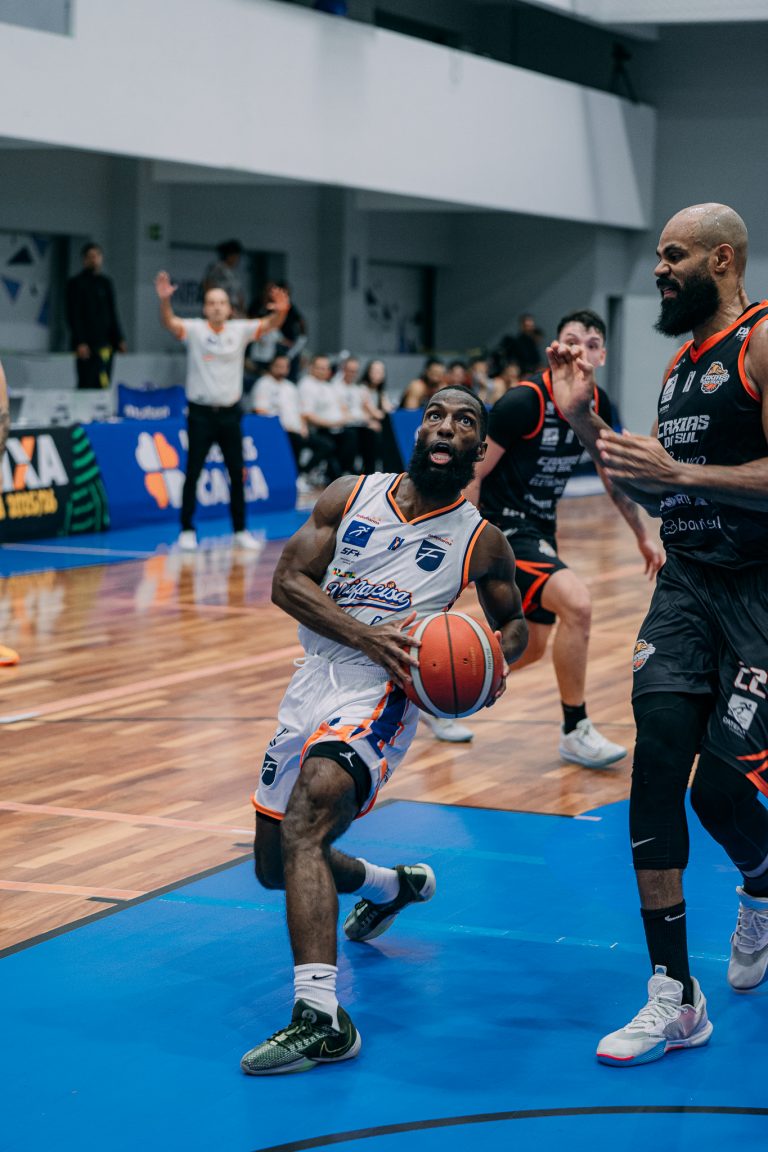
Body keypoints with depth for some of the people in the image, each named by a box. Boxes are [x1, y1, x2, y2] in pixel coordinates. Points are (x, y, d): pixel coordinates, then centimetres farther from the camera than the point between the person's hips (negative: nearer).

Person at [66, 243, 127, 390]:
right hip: (87, 345, -6)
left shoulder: (106, 282, 17)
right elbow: (74, 316, -6)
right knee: (88, 385, -10)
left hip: (106, 343, 6)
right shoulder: (76, 283, 0)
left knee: (104, 385, 1)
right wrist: (80, 343, -14)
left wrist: (119, 339, 10)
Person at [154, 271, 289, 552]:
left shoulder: (240, 330, 1)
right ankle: (187, 531, 7)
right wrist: (164, 300, -42)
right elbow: (169, 322, -22)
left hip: (230, 412, 3)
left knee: (237, 473, 6)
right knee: (193, 473, -2)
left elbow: (269, 325, -11)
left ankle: (240, 530, 16)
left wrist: (280, 312, -33)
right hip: (201, 412, -3)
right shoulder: (194, 330, -5)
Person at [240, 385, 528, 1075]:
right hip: (312, 687, 5)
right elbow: (288, 581, -4)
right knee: (275, 866, 19)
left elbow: (513, 624, 17)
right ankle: (393, 886, 49)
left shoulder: (483, 542, 2)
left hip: (379, 699, -5)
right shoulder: (351, 495, 5)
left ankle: (321, 1018, -37)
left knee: (304, 823, -32)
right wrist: (367, 635, -19)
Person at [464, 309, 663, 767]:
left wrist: (644, 536, 17)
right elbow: (472, 473, -18)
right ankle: (576, 732, -13)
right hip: (504, 528, -9)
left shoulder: (597, 404, 1)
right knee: (577, 603, -27)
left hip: (541, 530, 9)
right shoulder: (524, 402, -21)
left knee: (531, 647, 16)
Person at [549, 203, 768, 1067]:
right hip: (688, 583, 7)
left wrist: (681, 472, -24)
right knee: (657, 764, -7)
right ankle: (674, 999, 0)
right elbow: (649, 492, 21)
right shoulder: (681, 362, 15)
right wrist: (583, 420, 9)